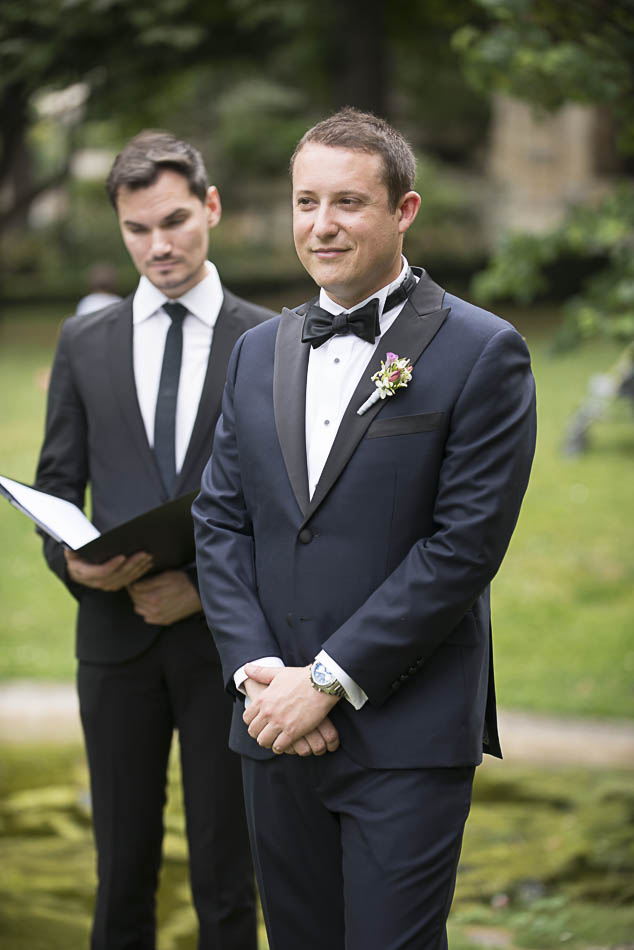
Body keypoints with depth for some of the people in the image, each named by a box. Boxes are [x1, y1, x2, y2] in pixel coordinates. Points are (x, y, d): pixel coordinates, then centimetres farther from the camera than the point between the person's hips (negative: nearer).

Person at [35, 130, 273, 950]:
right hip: (117, 636, 2)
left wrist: (209, 585, -12)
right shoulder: (85, 343, 9)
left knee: (226, 874, 2)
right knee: (123, 866, 7)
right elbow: (57, 485, 9)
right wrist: (73, 560, -12)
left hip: (226, 637, -2)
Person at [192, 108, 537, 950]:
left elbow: (464, 545, -12)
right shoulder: (258, 351, 12)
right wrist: (256, 674, -6)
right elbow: (220, 524, 10)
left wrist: (328, 681, -13)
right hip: (275, 726, 5)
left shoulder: (481, 353, -6)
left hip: (408, 738, -5)